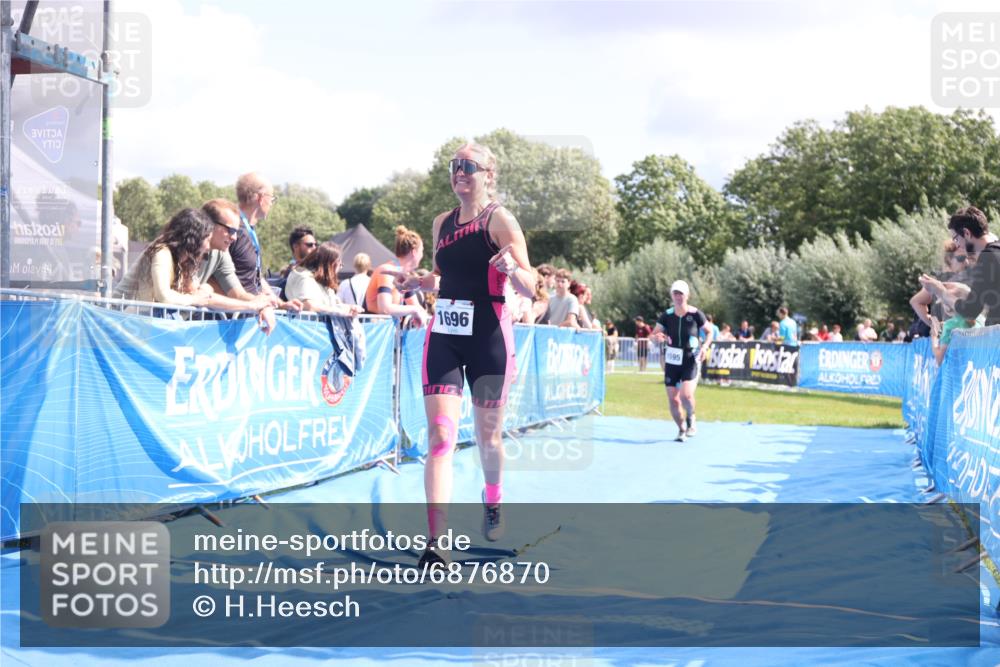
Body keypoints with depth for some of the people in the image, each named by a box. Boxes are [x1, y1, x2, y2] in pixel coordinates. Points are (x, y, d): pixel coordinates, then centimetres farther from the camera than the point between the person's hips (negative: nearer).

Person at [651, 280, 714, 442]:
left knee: (686, 394, -21)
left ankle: (691, 418, 12)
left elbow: (710, 331, 6)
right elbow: (653, 335, 4)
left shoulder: (695, 314, -6)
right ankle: (681, 430, 26)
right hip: (672, 362, 3)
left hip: (690, 360, -3)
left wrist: (705, 346, -11)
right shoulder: (667, 315, 0)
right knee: (673, 400, 3)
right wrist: (658, 337, -20)